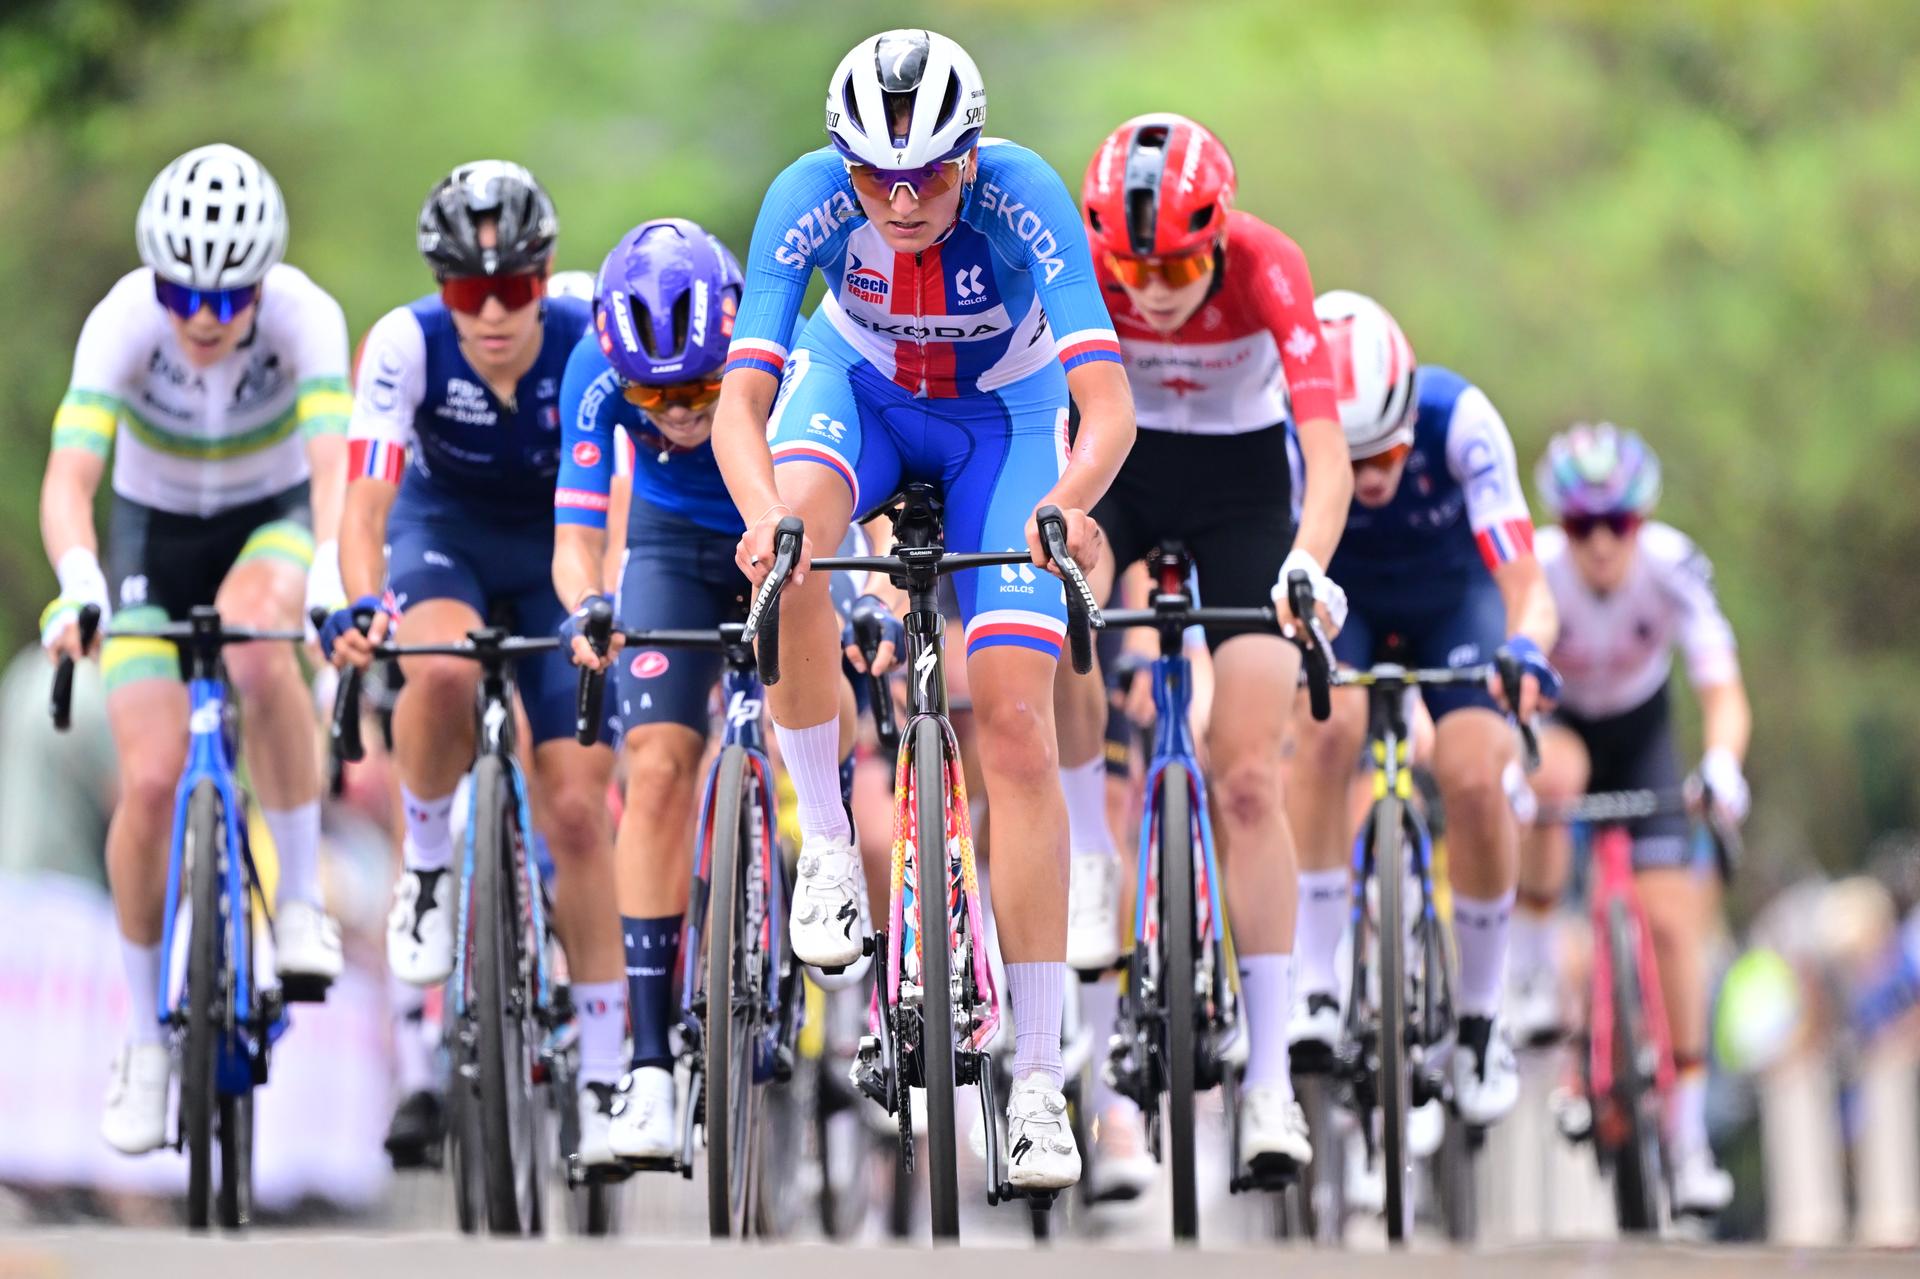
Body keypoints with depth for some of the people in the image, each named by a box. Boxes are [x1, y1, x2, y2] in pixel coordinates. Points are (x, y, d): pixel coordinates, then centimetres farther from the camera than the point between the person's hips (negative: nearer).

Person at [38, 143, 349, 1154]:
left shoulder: (304, 315, -28)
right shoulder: (123, 322, -28)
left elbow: (334, 464, -40)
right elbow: (69, 475, -37)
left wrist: (331, 578, -59)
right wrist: (77, 581, -57)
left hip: (273, 519, -1)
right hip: (155, 530, 1)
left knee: (255, 637, -36)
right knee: (152, 780, -14)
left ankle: (300, 894, -19)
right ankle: (146, 1040, 4)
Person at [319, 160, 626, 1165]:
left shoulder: (591, 348, -26)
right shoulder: (405, 346, -26)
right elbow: (367, 497, -34)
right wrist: (360, 605, -53)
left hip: (557, 554, 0)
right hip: (443, 532, 0)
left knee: (576, 815, -8)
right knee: (443, 669, -38)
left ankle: (604, 1082, 1)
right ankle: (426, 859, -9)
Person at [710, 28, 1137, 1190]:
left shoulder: (1025, 199, -33)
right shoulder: (808, 200, -30)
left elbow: (1110, 407, -40)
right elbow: (740, 404, -35)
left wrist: (1069, 504, -61)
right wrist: (764, 517, -56)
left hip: (1001, 418, -1)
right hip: (858, 386, 1)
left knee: (1017, 728, -12)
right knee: (790, 549, -36)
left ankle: (1039, 1077, -8)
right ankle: (827, 839, -16)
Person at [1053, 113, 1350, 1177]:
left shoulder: (1266, 269, -29)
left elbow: (1328, 455, -36)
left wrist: (1306, 569, -54)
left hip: (1241, 478, -1)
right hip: (1110, 459, 1)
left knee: (1248, 780, -8)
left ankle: (1269, 1080, -5)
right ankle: (1090, 861, -13)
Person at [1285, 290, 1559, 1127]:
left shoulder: (1459, 420, -34)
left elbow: (1523, 577, -39)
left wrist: (1526, 648, -59)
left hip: (1453, 596, 0)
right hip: (1341, 596, 0)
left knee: (1474, 777, -21)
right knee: (1327, 727, -30)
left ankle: (1479, 1020, -1)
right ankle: (1314, 988, -23)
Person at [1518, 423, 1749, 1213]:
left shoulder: (1673, 569, -28)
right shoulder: (1536, 572, -30)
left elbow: (1724, 693, -34)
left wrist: (1721, 765, -54)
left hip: (1639, 733, 1)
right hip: (1550, 723, -1)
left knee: (1672, 920, -11)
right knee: (1553, 773, -39)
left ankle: (1689, 1141, -3)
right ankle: (1531, 972, -18)